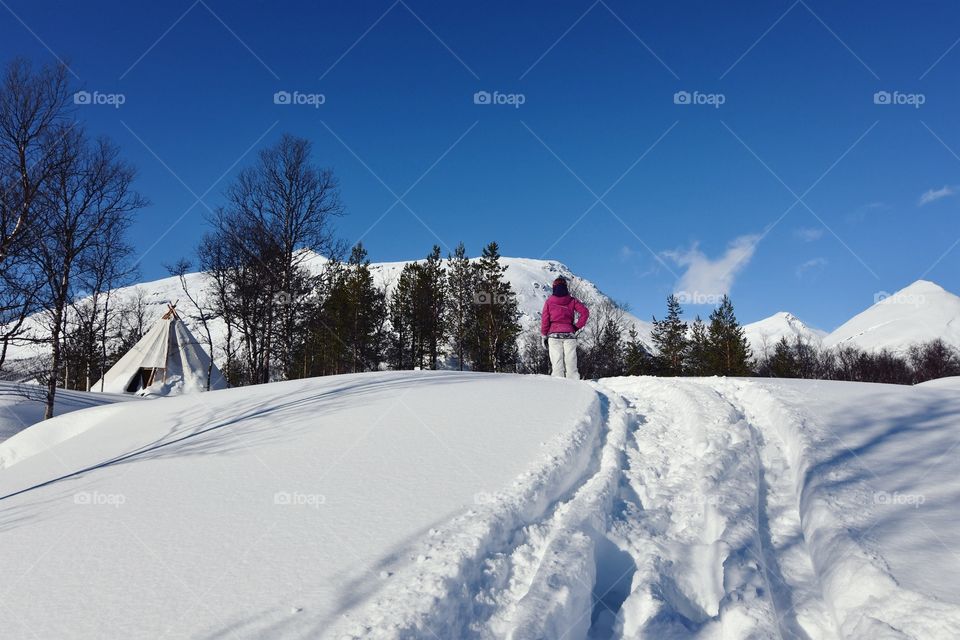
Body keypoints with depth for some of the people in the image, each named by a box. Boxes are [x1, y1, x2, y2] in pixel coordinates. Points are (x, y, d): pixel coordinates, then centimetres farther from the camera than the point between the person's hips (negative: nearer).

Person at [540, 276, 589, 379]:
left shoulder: (549, 301, 3)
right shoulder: (572, 300, 6)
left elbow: (544, 320, 2)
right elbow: (585, 312, -3)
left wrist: (544, 336, 8)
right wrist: (577, 326, 2)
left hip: (554, 334, -1)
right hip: (569, 334, 1)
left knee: (557, 363, -2)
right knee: (571, 362, 0)